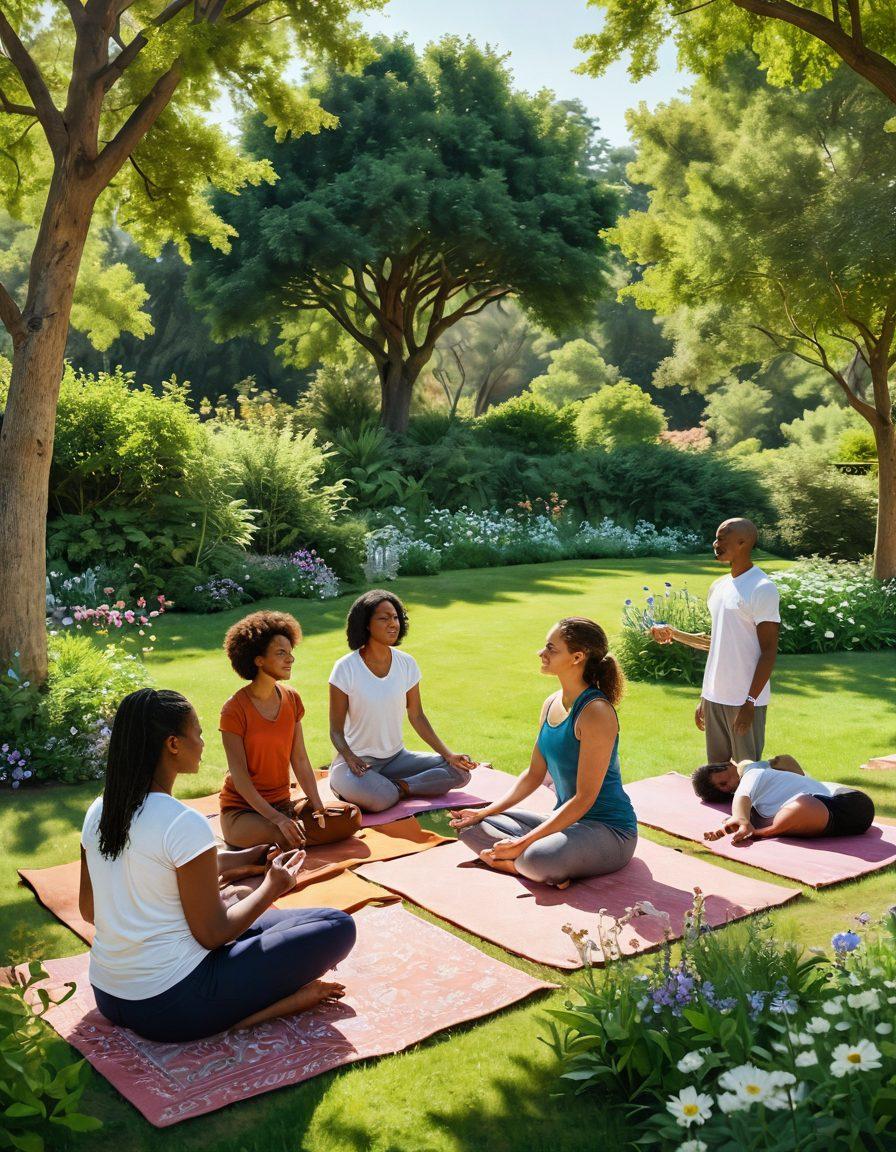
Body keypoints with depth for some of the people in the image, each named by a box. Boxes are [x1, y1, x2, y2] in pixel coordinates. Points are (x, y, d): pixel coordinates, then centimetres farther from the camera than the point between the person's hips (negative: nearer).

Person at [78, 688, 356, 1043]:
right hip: (172, 1007, -8)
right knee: (338, 927, -6)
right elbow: (212, 933, -15)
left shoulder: (98, 812, 1)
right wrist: (273, 887, 1)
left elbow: (89, 910, 13)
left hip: (107, 998, 8)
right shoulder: (185, 824, -21)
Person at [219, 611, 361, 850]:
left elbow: (300, 760, 5)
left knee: (351, 816, -13)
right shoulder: (235, 709, -15)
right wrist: (277, 818, -25)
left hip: (282, 803, 6)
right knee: (288, 838, -36)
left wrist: (317, 804, -9)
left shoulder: (291, 699, 4)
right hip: (242, 809, -6)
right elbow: (239, 776, -17)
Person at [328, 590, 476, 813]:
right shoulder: (346, 668, -12)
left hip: (396, 757, 6)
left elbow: (417, 717, 6)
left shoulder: (406, 664, 0)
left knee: (459, 772, -11)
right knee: (380, 798, -37)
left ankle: (397, 787, -10)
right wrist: (350, 758, -29)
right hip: (357, 759, -5)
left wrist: (448, 755, -5)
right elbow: (336, 730, -9)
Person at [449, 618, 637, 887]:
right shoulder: (551, 704, 6)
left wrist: (523, 843, -24)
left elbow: (585, 797, -22)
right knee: (470, 825, 3)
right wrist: (485, 812, 8)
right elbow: (534, 774, 15)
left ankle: (517, 861, -7)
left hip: (610, 832, -9)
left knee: (539, 859, -38)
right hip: (565, 820, 9)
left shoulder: (595, 713, -21)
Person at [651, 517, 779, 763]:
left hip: (745, 700, -8)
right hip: (715, 697, 8)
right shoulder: (718, 587, 12)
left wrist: (750, 702, -19)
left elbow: (769, 651, -14)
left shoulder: (762, 589, -12)